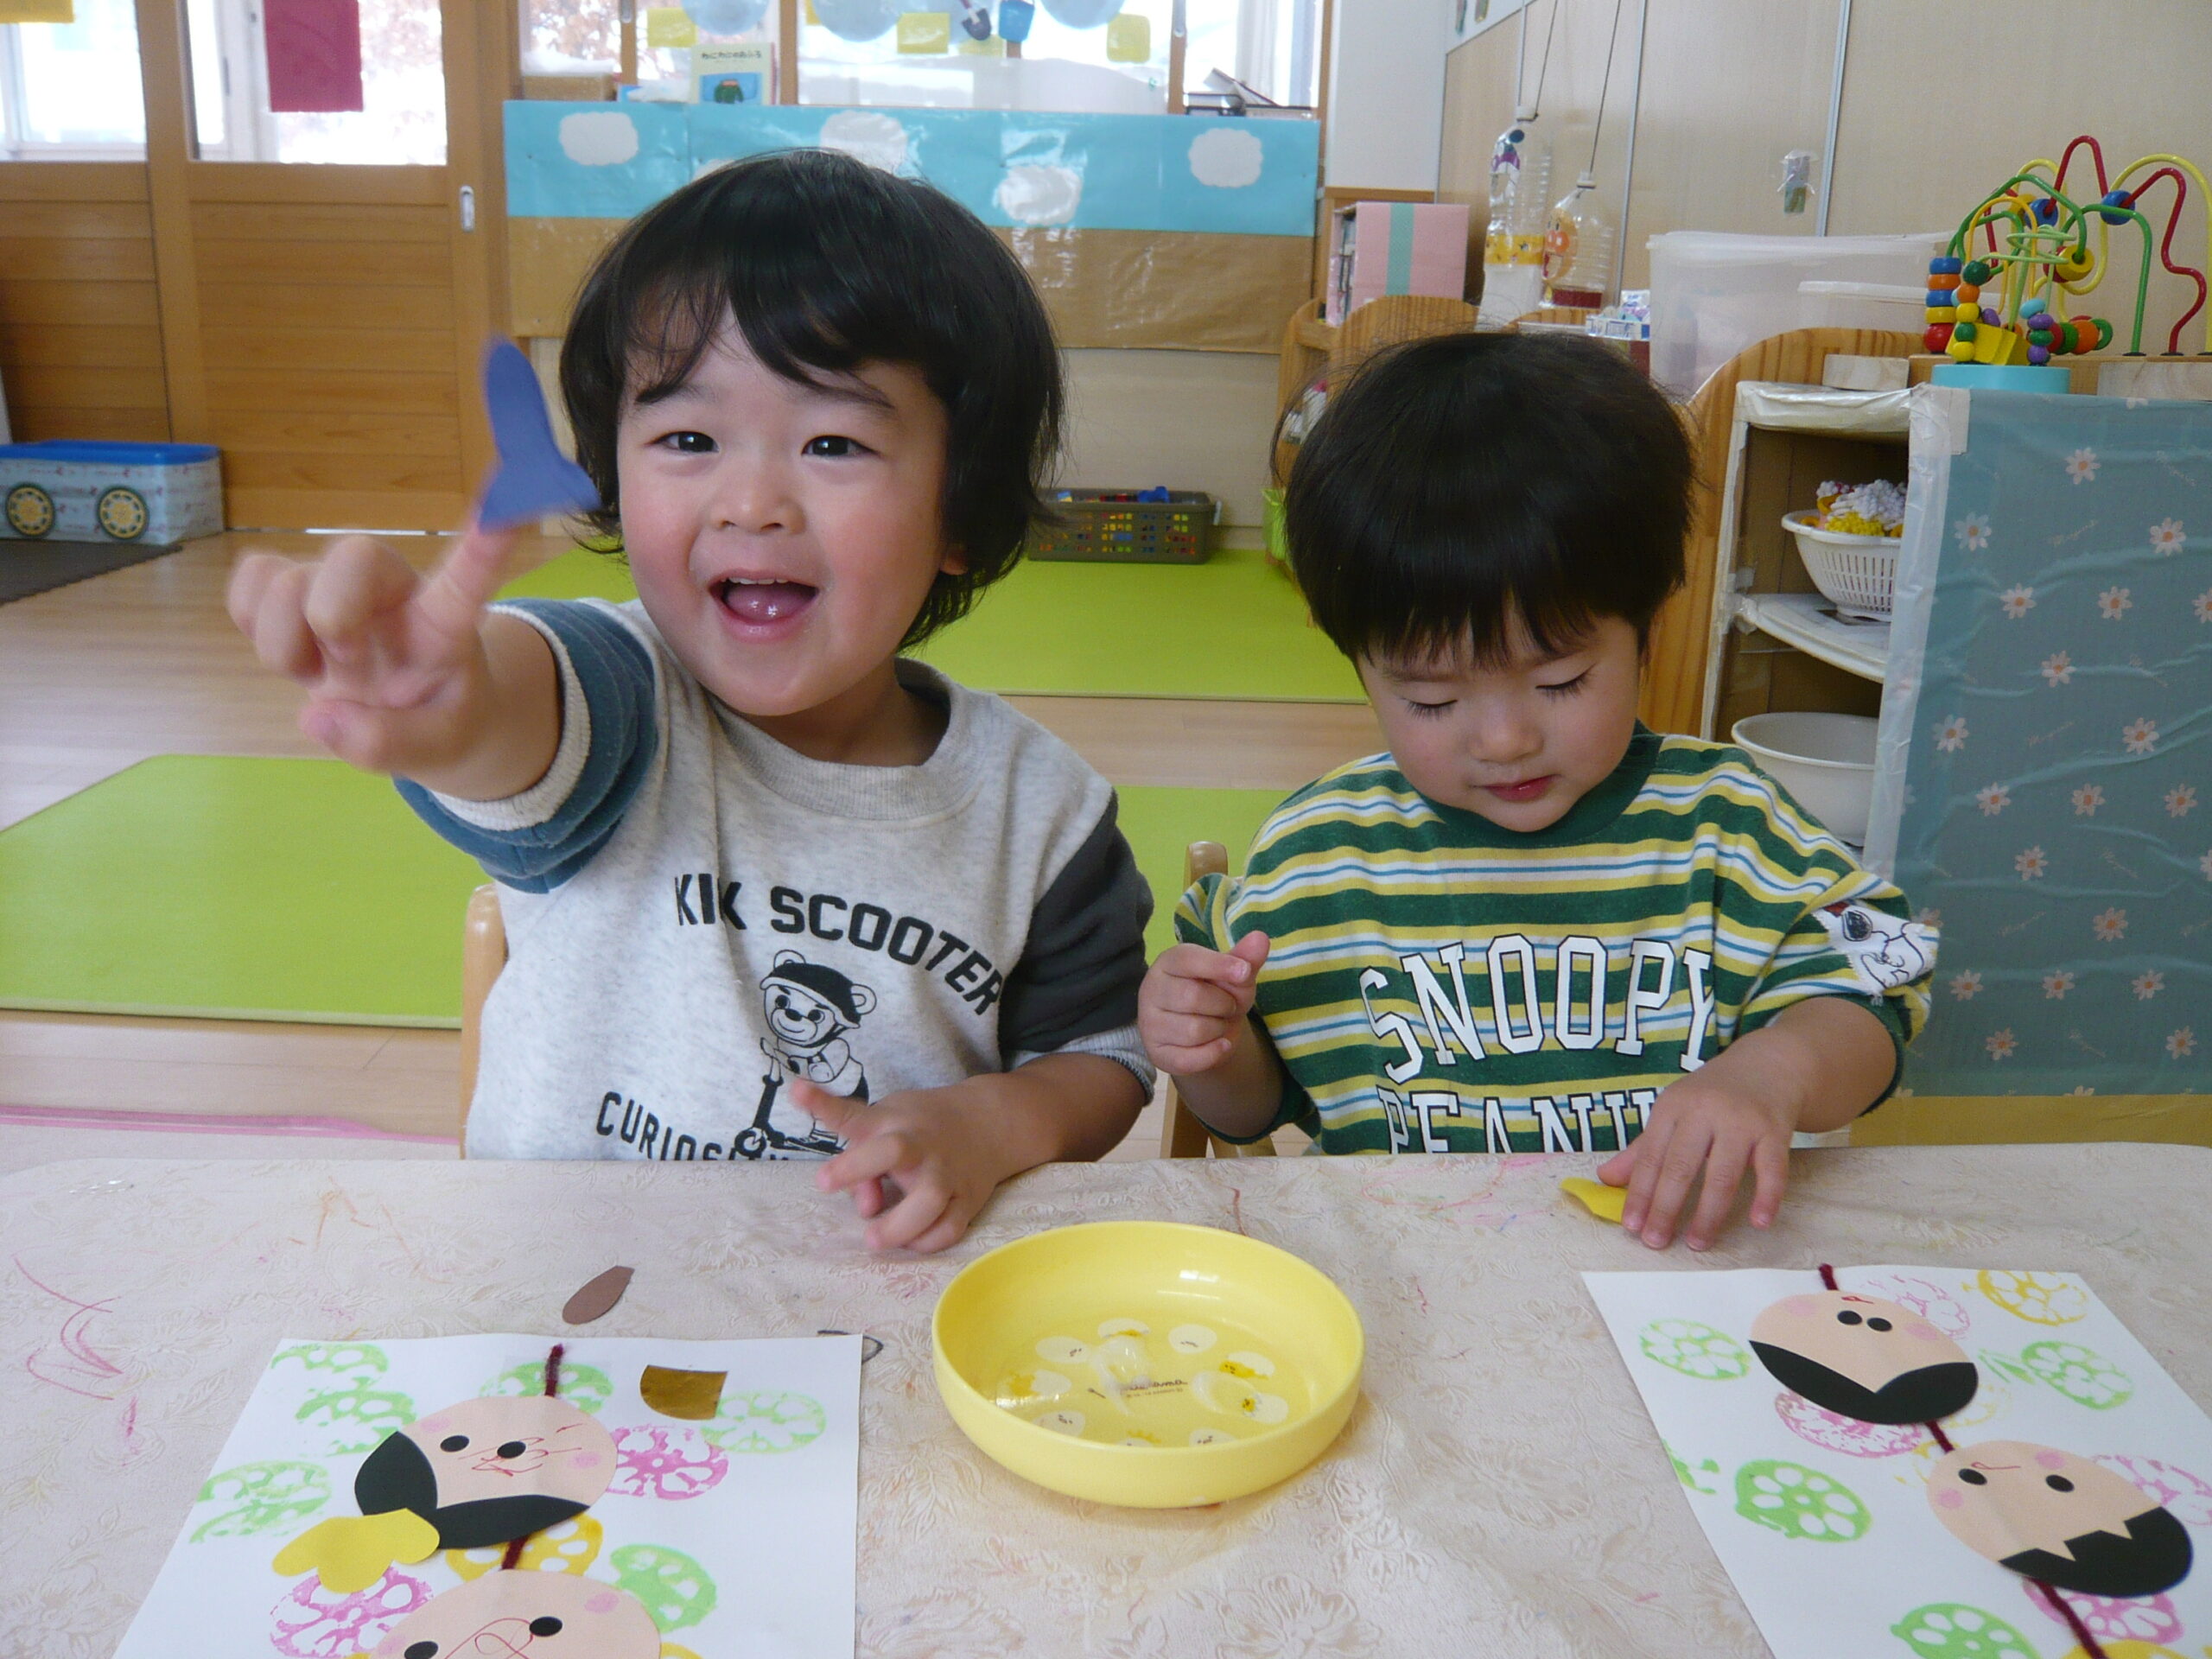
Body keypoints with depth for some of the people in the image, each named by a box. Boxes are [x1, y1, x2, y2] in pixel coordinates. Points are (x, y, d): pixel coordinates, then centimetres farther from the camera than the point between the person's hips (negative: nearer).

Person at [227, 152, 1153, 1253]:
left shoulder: (1037, 806, -3)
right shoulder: (614, 707, -12)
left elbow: (1100, 1054, 8)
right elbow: (529, 718, -35)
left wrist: (994, 1124, -12)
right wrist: (449, 715, -57)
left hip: (890, 1300, 1)